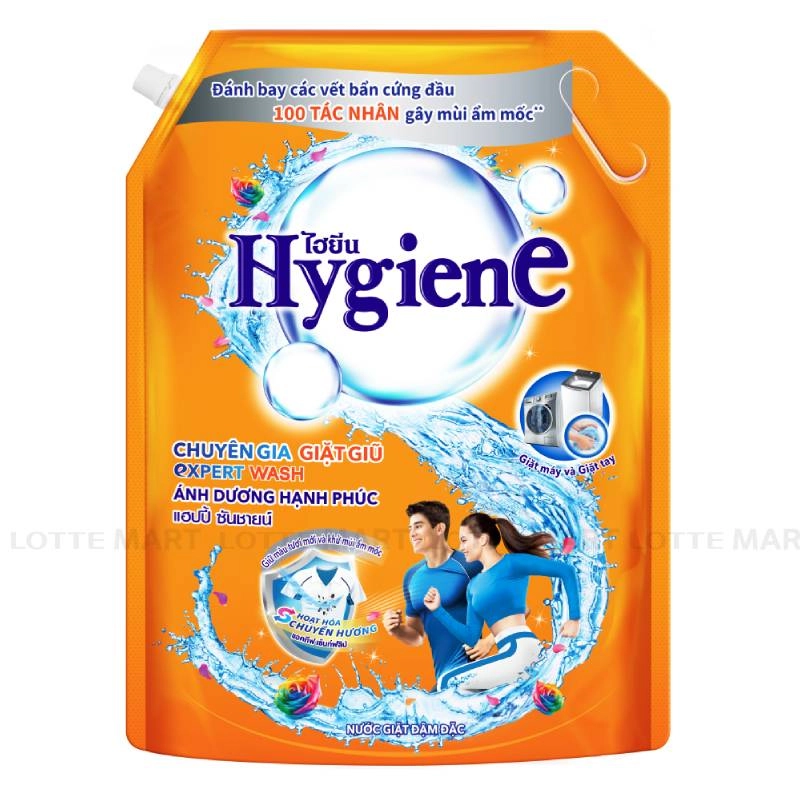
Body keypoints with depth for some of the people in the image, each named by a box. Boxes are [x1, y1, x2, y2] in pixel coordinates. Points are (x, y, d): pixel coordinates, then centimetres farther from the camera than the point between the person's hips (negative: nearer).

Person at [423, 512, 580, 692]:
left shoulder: (512, 563, -2)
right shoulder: (474, 585, 20)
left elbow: (566, 571, -7)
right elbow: (471, 637, 16)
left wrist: (574, 619, -6)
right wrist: (438, 610, 11)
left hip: (520, 648, -9)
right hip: (509, 652, 9)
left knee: (448, 682, -12)